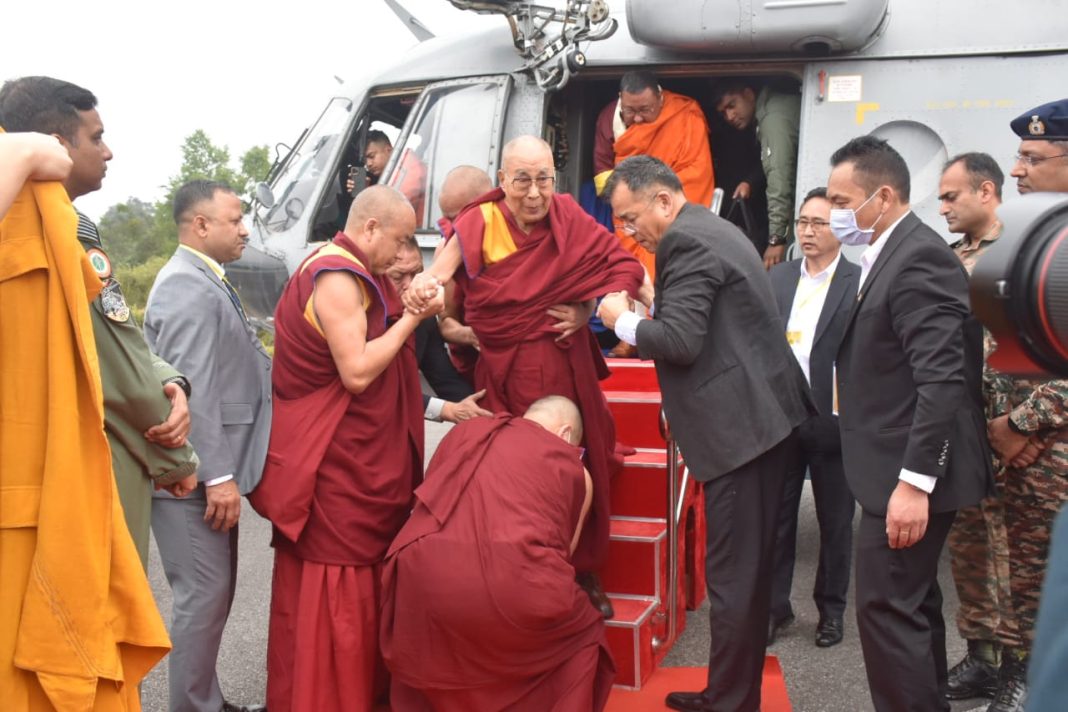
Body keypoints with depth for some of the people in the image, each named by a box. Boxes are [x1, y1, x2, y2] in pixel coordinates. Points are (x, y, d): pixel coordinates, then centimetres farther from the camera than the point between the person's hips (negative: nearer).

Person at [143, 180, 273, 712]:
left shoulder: (204, 281, 15)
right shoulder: (189, 289, -17)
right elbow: (193, 390, -23)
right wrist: (218, 476, -23)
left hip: (212, 468, 10)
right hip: (195, 474, -10)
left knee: (213, 592, 17)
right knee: (204, 595, -1)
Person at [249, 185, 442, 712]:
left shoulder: (348, 272, 14)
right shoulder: (337, 277, -18)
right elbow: (357, 372, -24)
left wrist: (408, 312, 5)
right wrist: (411, 317, -16)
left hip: (348, 458, 10)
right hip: (333, 466, -10)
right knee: (336, 589, -1)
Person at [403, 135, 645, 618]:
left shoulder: (569, 219, -3)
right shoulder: (478, 226, -8)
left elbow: (626, 267, 1)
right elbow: (437, 280, -19)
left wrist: (588, 310, -11)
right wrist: (422, 285, -41)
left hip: (566, 369, 2)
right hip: (504, 376, -1)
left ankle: (583, 573, 25)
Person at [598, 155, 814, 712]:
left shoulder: (686, 239, -13)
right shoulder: (714, 229, 19)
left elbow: (680, 340, -20)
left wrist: (622, 321, -5)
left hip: (739, 427, -11)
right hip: (763, 417, 11)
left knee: (731, 576, -2)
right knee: (749, 570, 16)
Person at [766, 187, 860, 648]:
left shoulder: (860, 283, -8)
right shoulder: (778, 276, 7)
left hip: (834, 421, -3)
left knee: (835, 522, 12)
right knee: (776, 518, 10)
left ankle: (831, 610, 28)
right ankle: (775, 607, 23)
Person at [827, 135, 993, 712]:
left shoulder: (918, 258, -17)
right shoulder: (894, 255, 13)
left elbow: (942, 380, -24)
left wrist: (913, 482, -26)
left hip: (908, 474, -10)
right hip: (901, 468, 10)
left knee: (887, 610, -4)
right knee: (910, 604, 19)